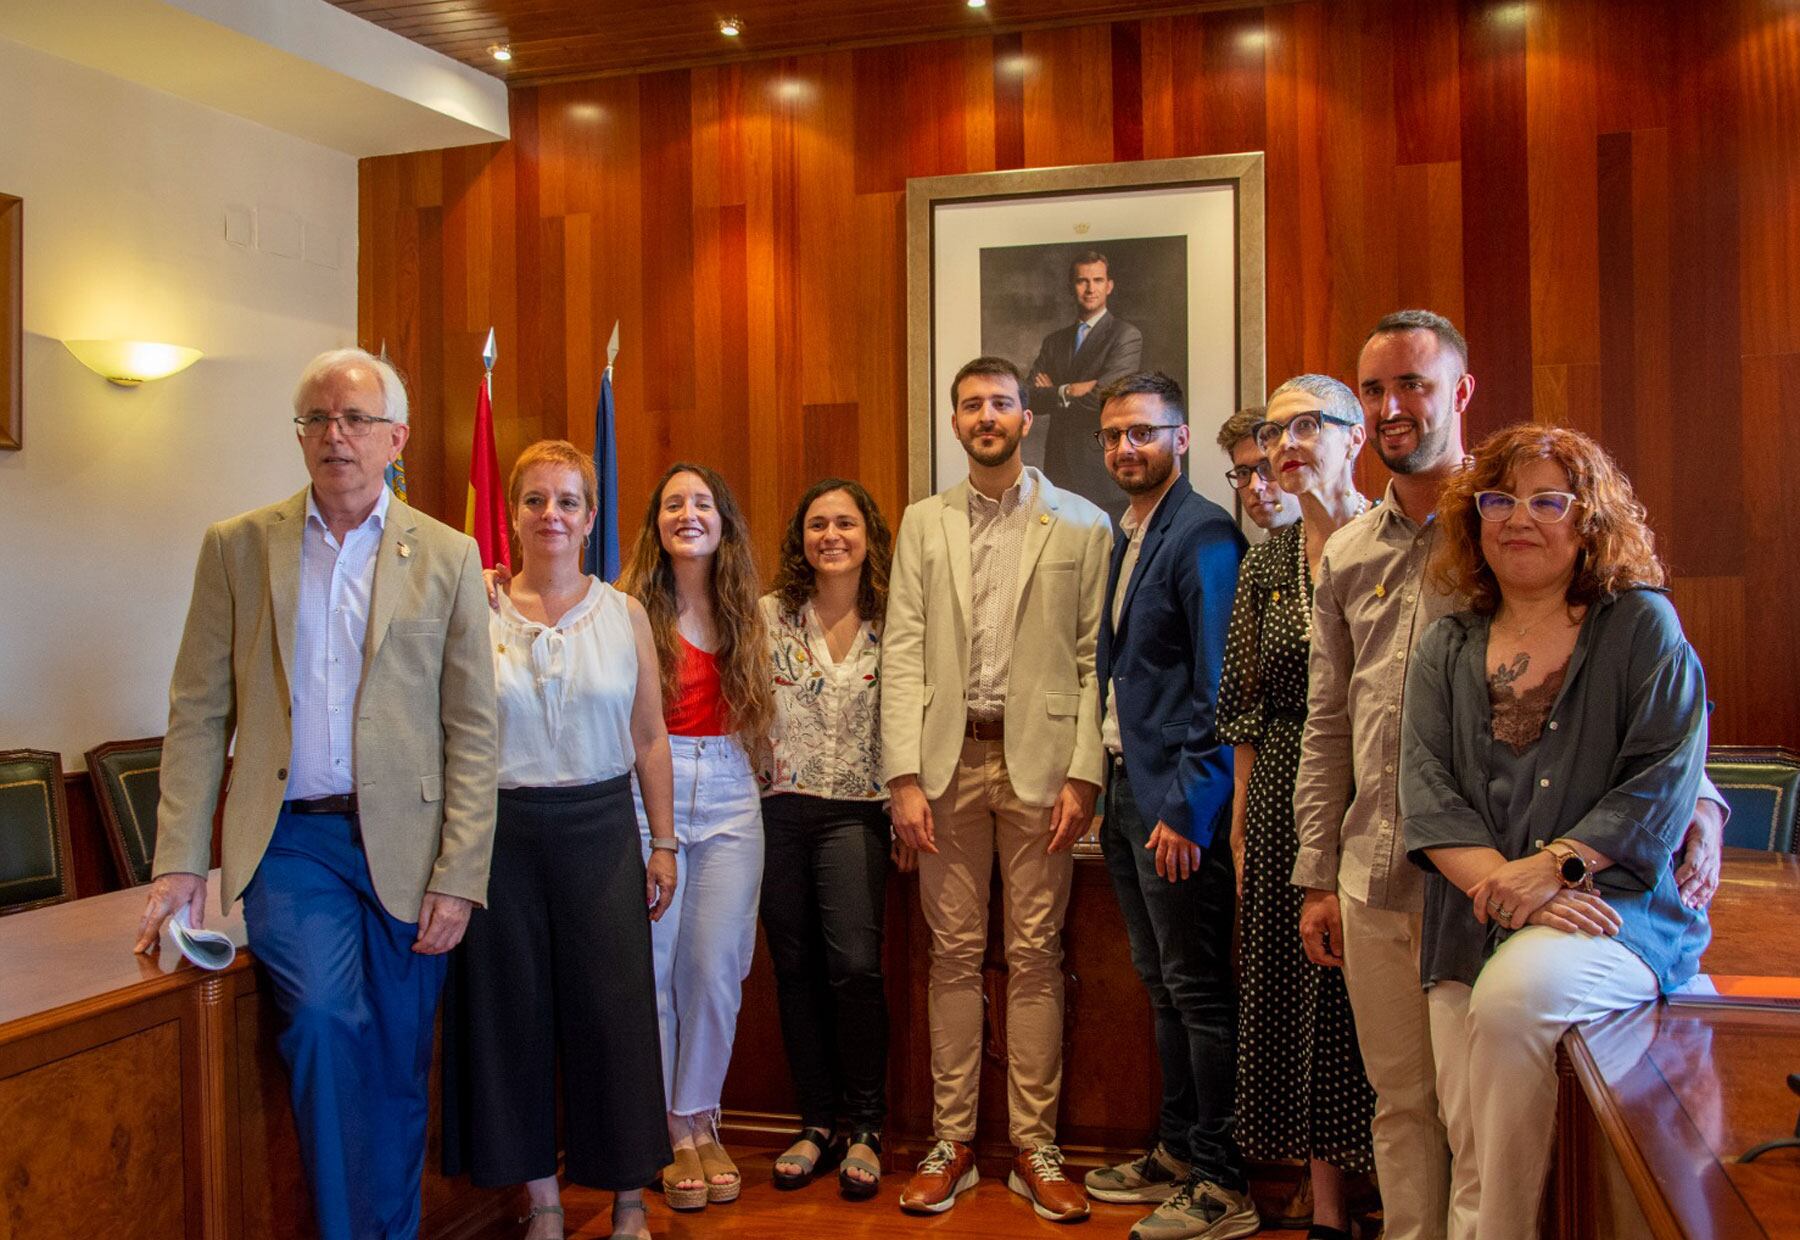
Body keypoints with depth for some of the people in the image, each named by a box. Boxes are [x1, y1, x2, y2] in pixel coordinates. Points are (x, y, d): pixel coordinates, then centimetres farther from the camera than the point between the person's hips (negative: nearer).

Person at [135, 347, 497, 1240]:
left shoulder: (447, 558, 3)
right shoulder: (237, 547, 7)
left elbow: (471, 731, 1)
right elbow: (197, 713, 5)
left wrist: (459, 874, -6)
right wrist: (179, 861, -3)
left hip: (402, 846, 0)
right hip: (287, 839, 0)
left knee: (397, 1074, 7)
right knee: (325, 1014, -22)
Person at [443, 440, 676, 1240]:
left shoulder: (624, 614, 4)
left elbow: (649, 738, 6)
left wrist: (662, 843, 4)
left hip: (600, 829, 0)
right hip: (502, 833, 0)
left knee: (613, 1010, 3)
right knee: (513, 1013, 7)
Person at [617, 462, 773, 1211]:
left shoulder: (745, 612, 10)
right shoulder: (632, 607, -2)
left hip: (729, 795, 3)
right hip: (647, 791, -3)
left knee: (715, 967, 4)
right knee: (652, 966, 2)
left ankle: (700, 1121, 21)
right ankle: (670, 1131, 18)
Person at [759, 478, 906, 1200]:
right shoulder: (769, 614, 3)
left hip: (856, 810, -1)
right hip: (780, 810, 2)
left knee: (854, 963, -12)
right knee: (795, 968, 7)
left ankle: (864, 1128, 6)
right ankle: (817, 1122, 22)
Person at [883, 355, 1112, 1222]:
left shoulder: (1082, 525, 4)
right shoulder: (923, 524, 10)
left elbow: (1095, 659, 0)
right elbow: (903, 654, 4)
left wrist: (1083, 774, -8)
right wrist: (904, 776, -5)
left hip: (1038, 759, -2)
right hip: (948, 759, 2)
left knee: (1035, 956, 4)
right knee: (955, 954, 8)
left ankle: (1034, 1149, 15)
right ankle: (951, 1142, 18)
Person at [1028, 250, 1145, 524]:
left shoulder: (1126, 336, -1)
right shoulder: (1054, 341, 17)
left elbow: (1104, 398, -14)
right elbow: (1031, 400, 6)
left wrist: (1058, 391, -1)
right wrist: (1068, 392, -10)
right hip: (1059, 468, 5)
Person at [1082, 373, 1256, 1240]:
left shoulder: (1204, 535, -12)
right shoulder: (1124, 538, 15)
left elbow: (1216, 686, -17)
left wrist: (1186, 807, -19)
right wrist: (1114, 787, 13)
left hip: (1175, 801, -9)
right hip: (1125, 788, 9)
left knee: (1199, 990, -1)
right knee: (1162, 985, 17)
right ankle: (1178, 1154, 30)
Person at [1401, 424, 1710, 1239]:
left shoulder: (1641, 624, 4)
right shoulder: (1445, 652, 13)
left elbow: (1664, 776, -6)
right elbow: (1426, 794, 2)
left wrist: (1556, 866, -17)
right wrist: (1503, 880, -15)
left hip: (1615, 907, -3)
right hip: (1472, 930, 4)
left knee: (1513, 993, -33)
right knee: (1472, 1160, -4)